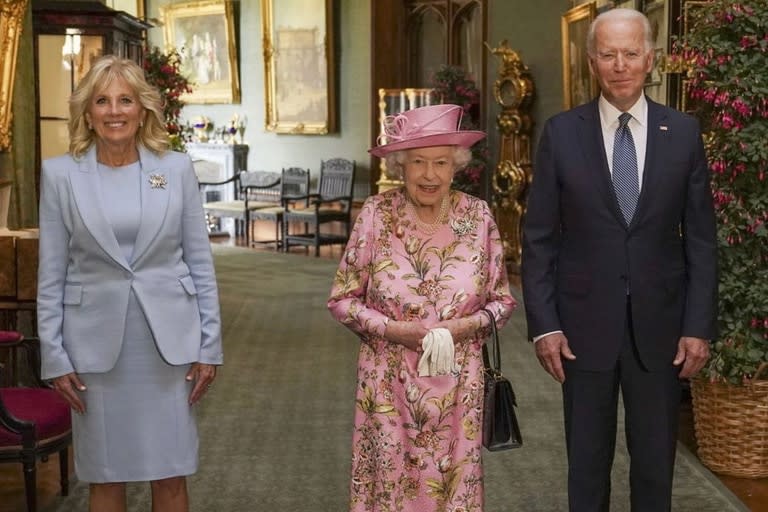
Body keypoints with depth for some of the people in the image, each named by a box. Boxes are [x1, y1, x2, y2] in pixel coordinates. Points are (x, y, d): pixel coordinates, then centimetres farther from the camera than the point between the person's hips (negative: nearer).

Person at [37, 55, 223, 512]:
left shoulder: (176, 167, 1)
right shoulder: (61, 173, -1)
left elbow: (200, 262, 4)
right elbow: (51, 275, 1)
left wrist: (210, 345, 1)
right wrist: (54, 356, -2)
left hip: (169, 340, 0)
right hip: (96, 342, 0)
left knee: (171, 475, 7)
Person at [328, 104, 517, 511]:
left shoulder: (477, 216, -2)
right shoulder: (376, 214, -6)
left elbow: (503, 299, 6)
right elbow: (341, 298, -1)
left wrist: (470, 324, -12)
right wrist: (390, 329, -15)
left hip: (458, 385, 1)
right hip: (390, 383, -1)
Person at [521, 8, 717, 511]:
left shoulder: (683, 132, 1)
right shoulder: (562, 133, -2)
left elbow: (700, 238, 2)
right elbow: (539, 238, -1)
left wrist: (700, 324, -3)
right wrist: (543, 323, -7)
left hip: (659, 323, 1)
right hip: (585, 323, 0)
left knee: (656, 461, 11)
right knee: (587, 460, 12)